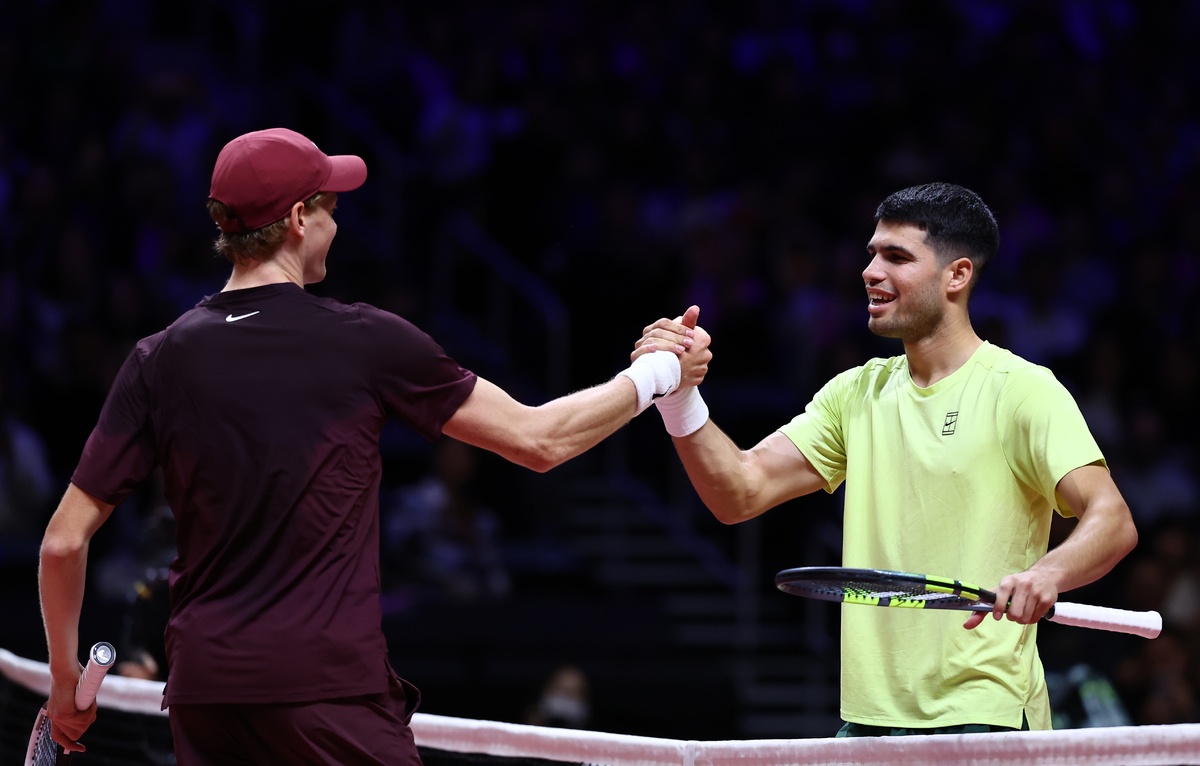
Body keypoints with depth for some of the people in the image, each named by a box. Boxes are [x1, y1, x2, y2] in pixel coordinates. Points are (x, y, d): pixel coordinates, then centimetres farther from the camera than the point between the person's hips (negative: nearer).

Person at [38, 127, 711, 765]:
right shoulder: (366, 342, -3)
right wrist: (659, 373, 19)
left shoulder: (160, 361, 4)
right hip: (332, 689, -4)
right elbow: (539, 441, 4)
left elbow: (65, 541, 3)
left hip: (203, 693, 4)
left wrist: (66, 676, 18)